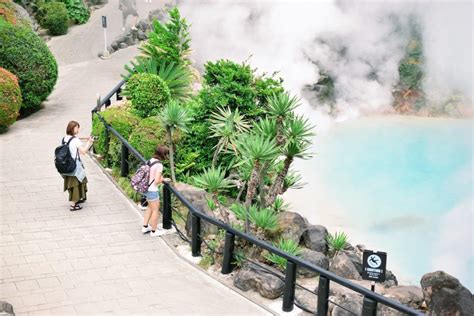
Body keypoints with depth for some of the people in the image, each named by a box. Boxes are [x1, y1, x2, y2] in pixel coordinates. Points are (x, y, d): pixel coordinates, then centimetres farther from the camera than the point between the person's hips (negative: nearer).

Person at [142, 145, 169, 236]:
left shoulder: (150, 160, 1)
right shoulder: (159, 165, -22)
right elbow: (157, 181, -24)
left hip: (146, 188, 8)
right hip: (152, 190, -8)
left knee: (150, 207, 27)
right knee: (155, 210, 11)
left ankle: (145, 227, 36)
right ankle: (154, 231, 24)